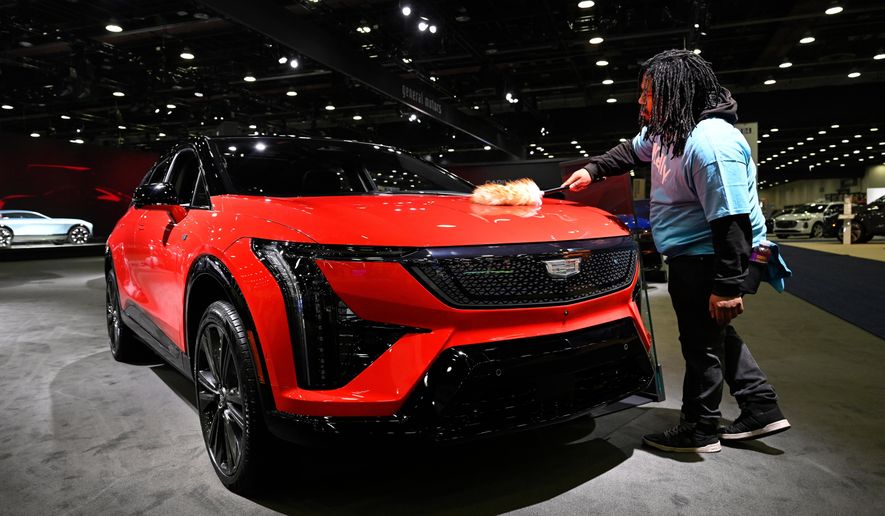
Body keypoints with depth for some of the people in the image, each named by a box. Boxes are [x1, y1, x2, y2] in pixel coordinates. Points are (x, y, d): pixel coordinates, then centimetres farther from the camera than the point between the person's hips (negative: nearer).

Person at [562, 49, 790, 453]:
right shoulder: (666, 129, 4)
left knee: (702, 342, 2)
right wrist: (591, 170, 15)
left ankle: (698, 431, 19)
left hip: (711, 259, -10)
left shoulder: (711, 144, -26)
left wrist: (728, 286, -28)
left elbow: (732, 220, -28)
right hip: (691, 256, 10)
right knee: (714, 334, 20)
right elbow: (631, 151, 27)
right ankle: (761, 409, 32)